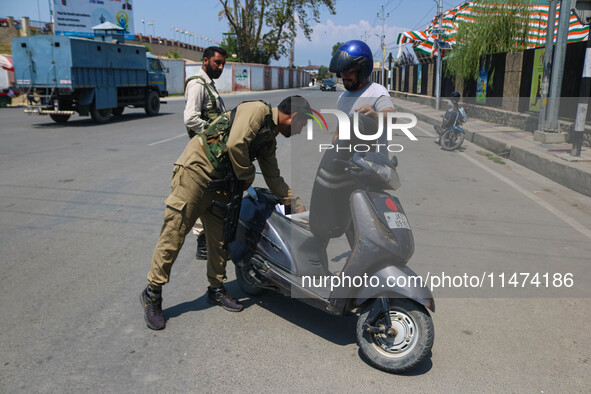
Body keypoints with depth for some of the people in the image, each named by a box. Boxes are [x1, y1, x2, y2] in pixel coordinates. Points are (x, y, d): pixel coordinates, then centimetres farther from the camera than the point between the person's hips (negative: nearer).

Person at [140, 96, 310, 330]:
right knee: (174, 234, -4)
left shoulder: (270, 140, 17)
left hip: (221, 183, 9)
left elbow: (274, 179, 22)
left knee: (221, 237, 10)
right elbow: (235, 144, -25)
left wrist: (299, 208, 21)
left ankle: (216, 288, 26)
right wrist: (246, 176, -10)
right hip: (195, 172, -9)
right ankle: (152, 293, 8)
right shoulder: (258, 110, -11)